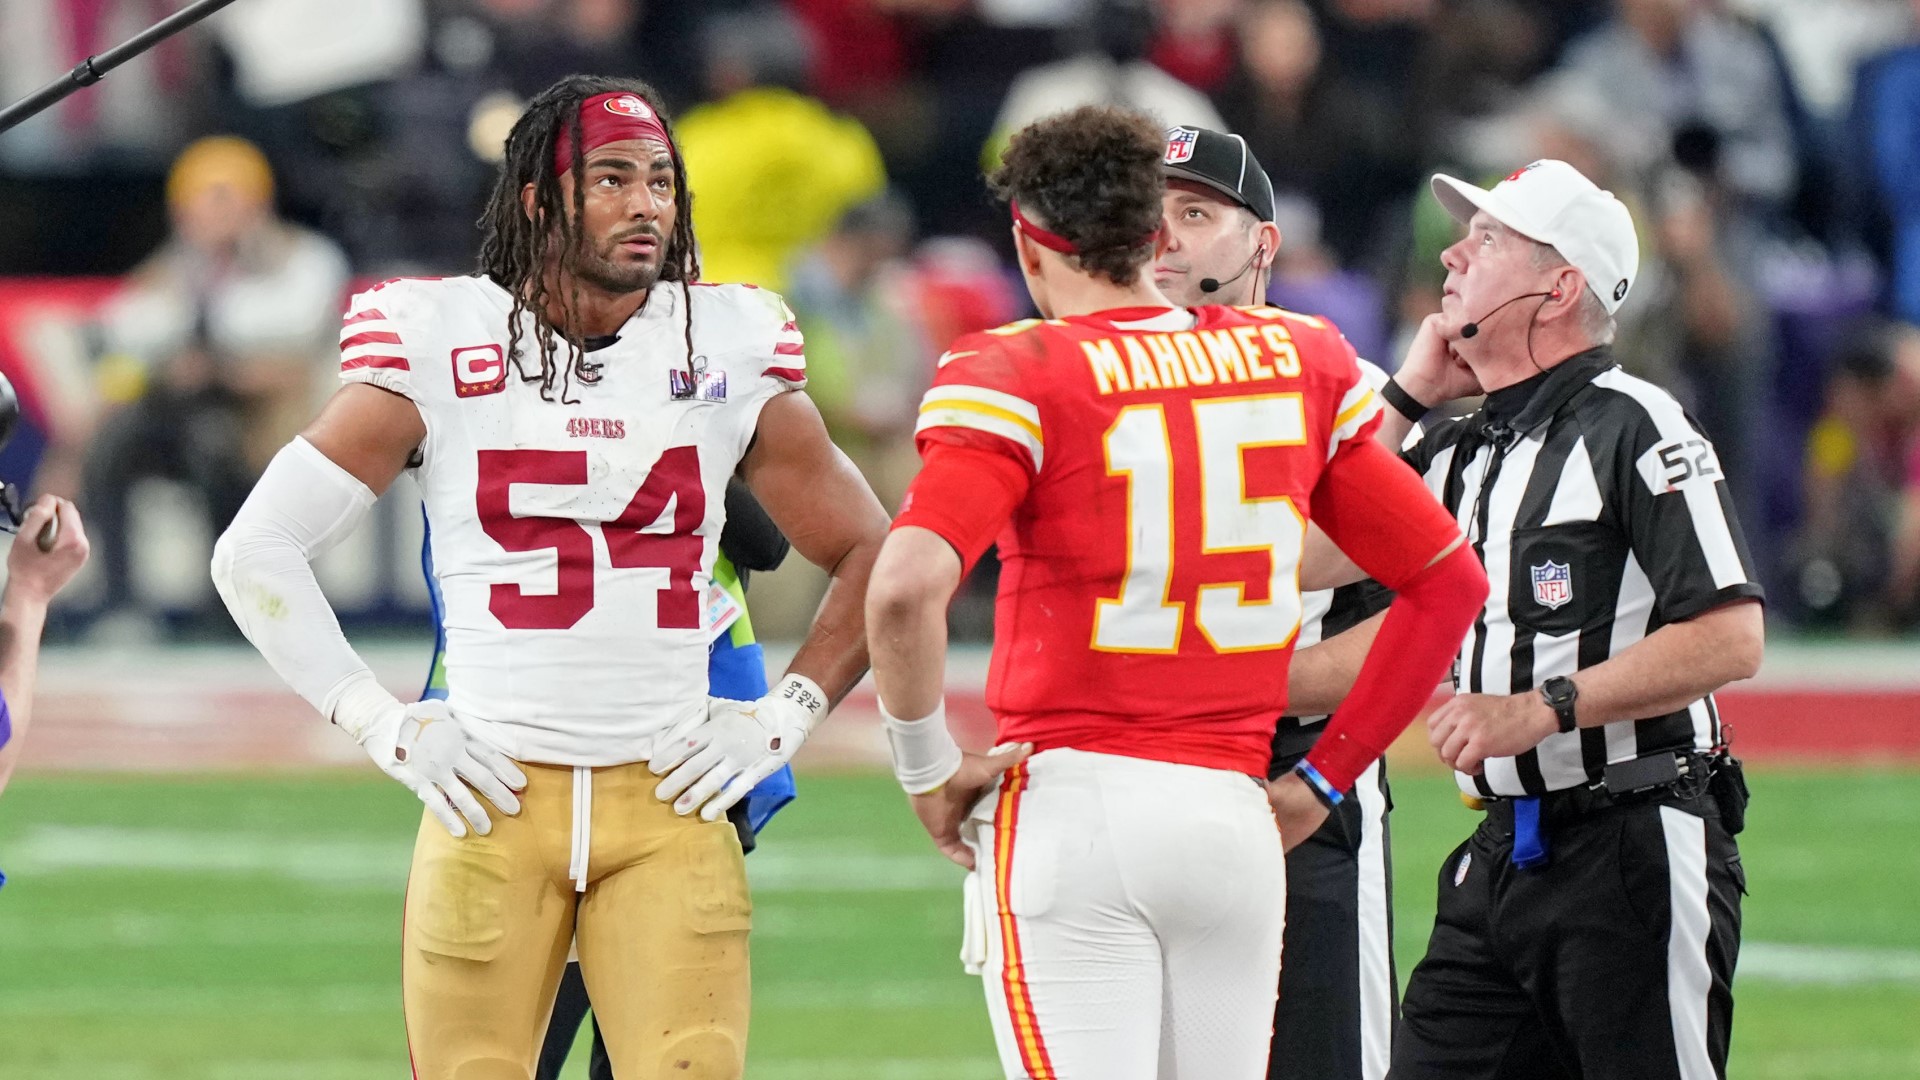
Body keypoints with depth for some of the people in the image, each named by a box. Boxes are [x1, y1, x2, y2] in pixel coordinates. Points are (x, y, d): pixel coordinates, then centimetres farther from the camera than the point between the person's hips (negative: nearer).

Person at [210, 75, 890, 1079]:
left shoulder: (726, 353, 6)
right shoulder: (442, 347, 0)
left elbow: (867, 554, 18)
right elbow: (255, 552, 3)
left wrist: (784, 718, 6)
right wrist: (381, 726, -2)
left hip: (670, 804, 1)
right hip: (492, 805, -1)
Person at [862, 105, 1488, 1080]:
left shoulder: (1017, 378, -5)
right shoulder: (1297, 364, 10)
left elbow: (906, 589, -21)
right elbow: (1448, 581, 16)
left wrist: (925, 769, -6)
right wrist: (1323, 780, 18)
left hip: (1069, 804, -4)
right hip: (1235, 818, 4)